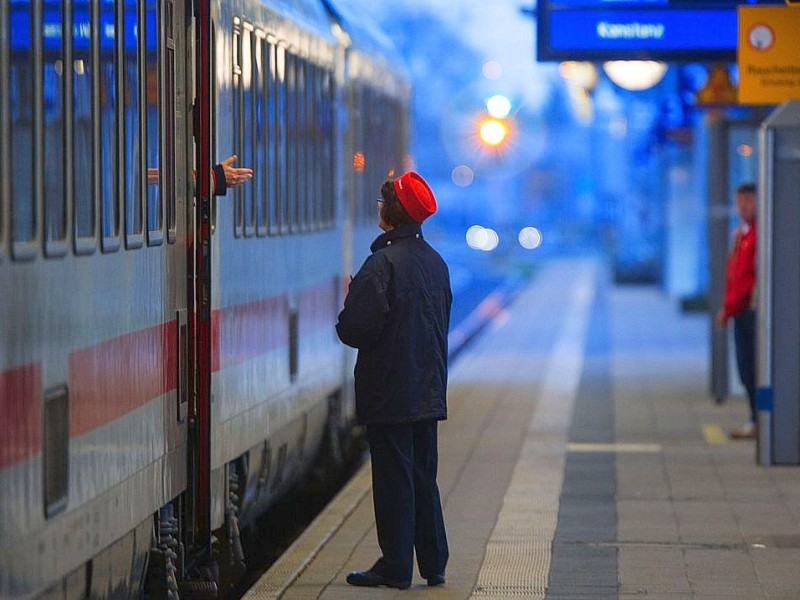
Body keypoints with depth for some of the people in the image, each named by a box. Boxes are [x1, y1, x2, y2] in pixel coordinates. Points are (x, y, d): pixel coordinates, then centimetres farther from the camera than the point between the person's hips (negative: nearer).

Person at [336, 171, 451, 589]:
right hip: (429, 391, 7)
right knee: (424, 476, 13)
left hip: (389, 393, -7)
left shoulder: (382, 263, -16)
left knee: (393, 477, -2)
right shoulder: (435, 262, 8)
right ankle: (434, 566, 16)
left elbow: (357, 330, -19)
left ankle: (396, 567, 2)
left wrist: (346, 307, 2)